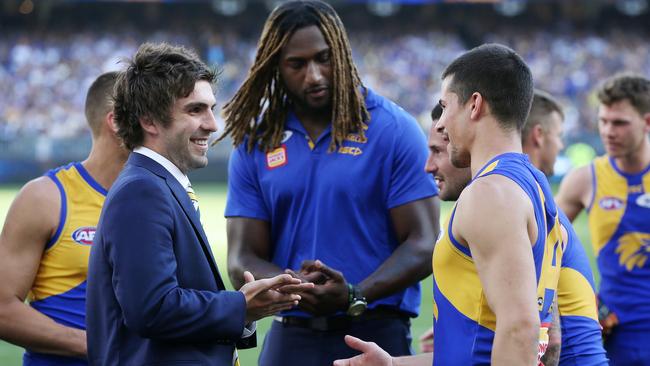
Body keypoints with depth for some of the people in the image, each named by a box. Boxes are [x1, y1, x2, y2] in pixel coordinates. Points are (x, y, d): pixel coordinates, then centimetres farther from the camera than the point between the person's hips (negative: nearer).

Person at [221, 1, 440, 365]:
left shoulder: (394, 129, -3)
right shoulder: (255, 144, 6)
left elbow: (423, 246, -8)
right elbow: (242, 260, 3)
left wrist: (355, 295, -23)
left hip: (376, 333, -2)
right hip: (291, 337, 3)